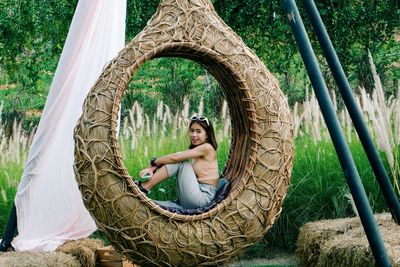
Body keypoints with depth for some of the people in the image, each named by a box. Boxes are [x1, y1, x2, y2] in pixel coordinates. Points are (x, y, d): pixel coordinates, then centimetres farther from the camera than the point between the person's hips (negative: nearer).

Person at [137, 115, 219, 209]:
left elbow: (175, 158, -13)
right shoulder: (193, 149, 18)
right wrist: (152, 168, -11)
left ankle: (144, 187, -12)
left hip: (204, 197, -8)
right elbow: (174, 158, 4)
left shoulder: (207, 148, -9)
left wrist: (154, 162, 0)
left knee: (179, 162, -12)